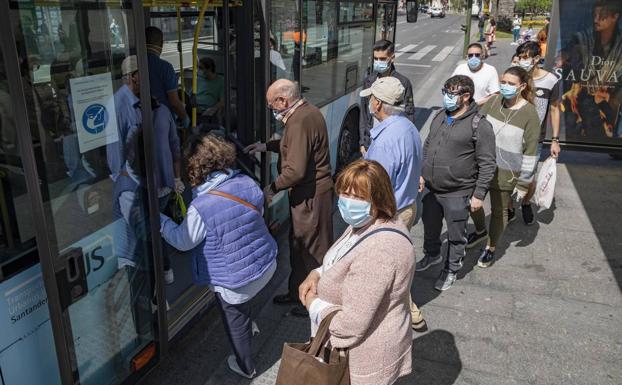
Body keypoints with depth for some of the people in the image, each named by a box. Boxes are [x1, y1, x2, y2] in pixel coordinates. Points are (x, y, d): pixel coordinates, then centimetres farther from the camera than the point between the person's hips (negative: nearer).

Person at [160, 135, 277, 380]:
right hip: (266, 265, 5)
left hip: (235, 282, -4)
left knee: (236, 321, 22)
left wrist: (159, 220, 3)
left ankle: (245, 367, 43)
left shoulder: (201, 208, -27)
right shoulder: (247, 183, -11)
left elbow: (182, 241, -9)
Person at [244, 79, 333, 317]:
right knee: (298, 244, 21)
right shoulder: (307, 111, 9)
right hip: (307, 192, 11)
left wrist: (272, 188, -14)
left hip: (311, 195, -11)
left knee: (314, 249, 5)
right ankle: (297, 292, 37)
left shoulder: (299, 122, -24)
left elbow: (296, 171, -28)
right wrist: (266, 146, 20)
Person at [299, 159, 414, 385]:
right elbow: (345, 265, 15)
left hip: (365, 361, -9)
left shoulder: (376, 251, -35)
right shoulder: (366, 224, -3)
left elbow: (351, 324, -33)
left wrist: (313, 303, -16)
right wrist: (318, 274, -5)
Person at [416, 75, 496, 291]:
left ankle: (451, 270, 31)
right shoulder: (440, 117, 6)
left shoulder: (480, 126, -15)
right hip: (432, 189, 6)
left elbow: (487, 164, -13)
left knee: (456, 235, 10)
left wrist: (479, 194, -14)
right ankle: (432, 255, 49)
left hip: (457, 194, -6)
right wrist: (422, 174, 15)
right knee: (430, 226, 24)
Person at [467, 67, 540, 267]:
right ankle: (480, 231, 46)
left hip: (505, 174, -4)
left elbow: (530, 153, -13)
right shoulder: (493, 102, -5)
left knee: (499, 211, 13)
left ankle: (491, 248, 36)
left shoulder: (529, 114, -17)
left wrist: (523, 184, -10)